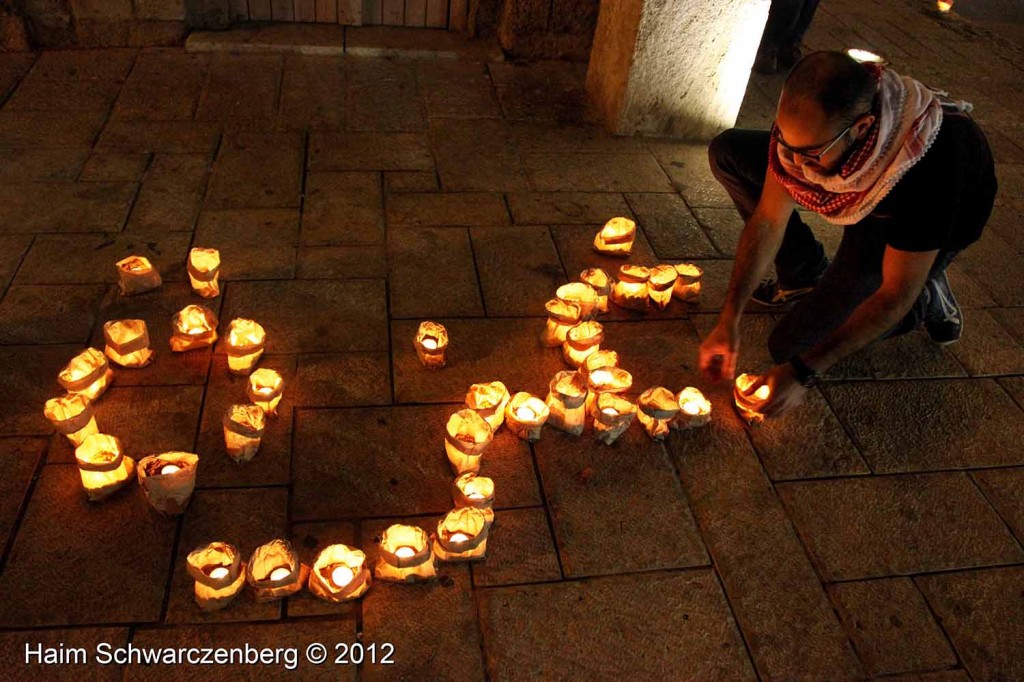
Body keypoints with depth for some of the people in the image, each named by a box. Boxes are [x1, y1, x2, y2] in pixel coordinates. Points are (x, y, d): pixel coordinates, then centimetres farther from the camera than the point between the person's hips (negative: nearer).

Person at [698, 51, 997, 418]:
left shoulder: (928, 169, -44)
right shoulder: (807, 118, -30)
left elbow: (896, 295, -34)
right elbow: (769, 218, -23)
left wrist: (802, 372, -36)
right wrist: (729, 321, -27)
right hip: (861, 196, 5)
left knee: (790, 345, -14)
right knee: (727, 152, -9)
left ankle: (928, 300, 7)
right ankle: (807, 273, 4)